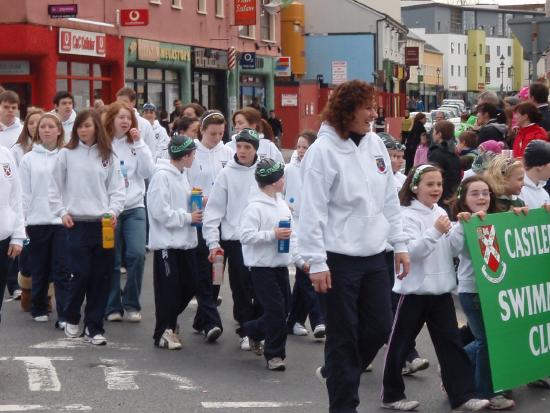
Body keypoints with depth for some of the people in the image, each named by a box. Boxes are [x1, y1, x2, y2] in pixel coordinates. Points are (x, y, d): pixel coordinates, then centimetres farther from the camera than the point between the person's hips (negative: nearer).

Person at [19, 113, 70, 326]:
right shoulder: (29, 159, 5)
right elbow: (24, 193, 4)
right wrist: (22, 221, -1)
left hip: (62, 221, -1)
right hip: (37, 221, 1)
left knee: (62, 270, -5)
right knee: (39, 269, 10)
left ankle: (64, 315, -5)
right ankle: (39, 309, 24)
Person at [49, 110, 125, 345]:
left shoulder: (107, 156, 7)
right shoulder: (66, 154, 3)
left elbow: (117, 189, 5)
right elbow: (55, 188, 6)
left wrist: (113, 211, -10)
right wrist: (62, 212, -5)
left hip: (104, 224, 2)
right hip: (77, 223, -2)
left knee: (101, 277, 2)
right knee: (81, 274, -4)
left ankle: (93, 326, 11)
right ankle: (71, 317, 21)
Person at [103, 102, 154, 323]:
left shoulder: (136, 144, 7)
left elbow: (148, 172, -4)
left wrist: (139, 143, -8)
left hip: (135, 207, 2)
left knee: (137, 254, -11)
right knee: (112, 260, 2)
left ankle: (131, 304, 4)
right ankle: (112, 307, 16)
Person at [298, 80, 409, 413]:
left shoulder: (375, 144, 7)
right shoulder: (323, 150, -13)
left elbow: (390, 199, 14)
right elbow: (312, 211, -14)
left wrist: (400, 244, 11)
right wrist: (317, 263, -17)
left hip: (374, 257, 6)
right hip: (339, 259, -6)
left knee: (380, 327, 10)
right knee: (343, 335, 2)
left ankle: (337, 372, 34)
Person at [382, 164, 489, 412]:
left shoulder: (441, 214, 10)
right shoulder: (408, 215, -11)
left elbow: (452, 249, 17)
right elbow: (411, 250, -22)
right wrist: (435, 232, -29)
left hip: (441, 289, 6)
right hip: (415, 290, -6)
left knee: (450, 342, 3)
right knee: (399, 344, 6)